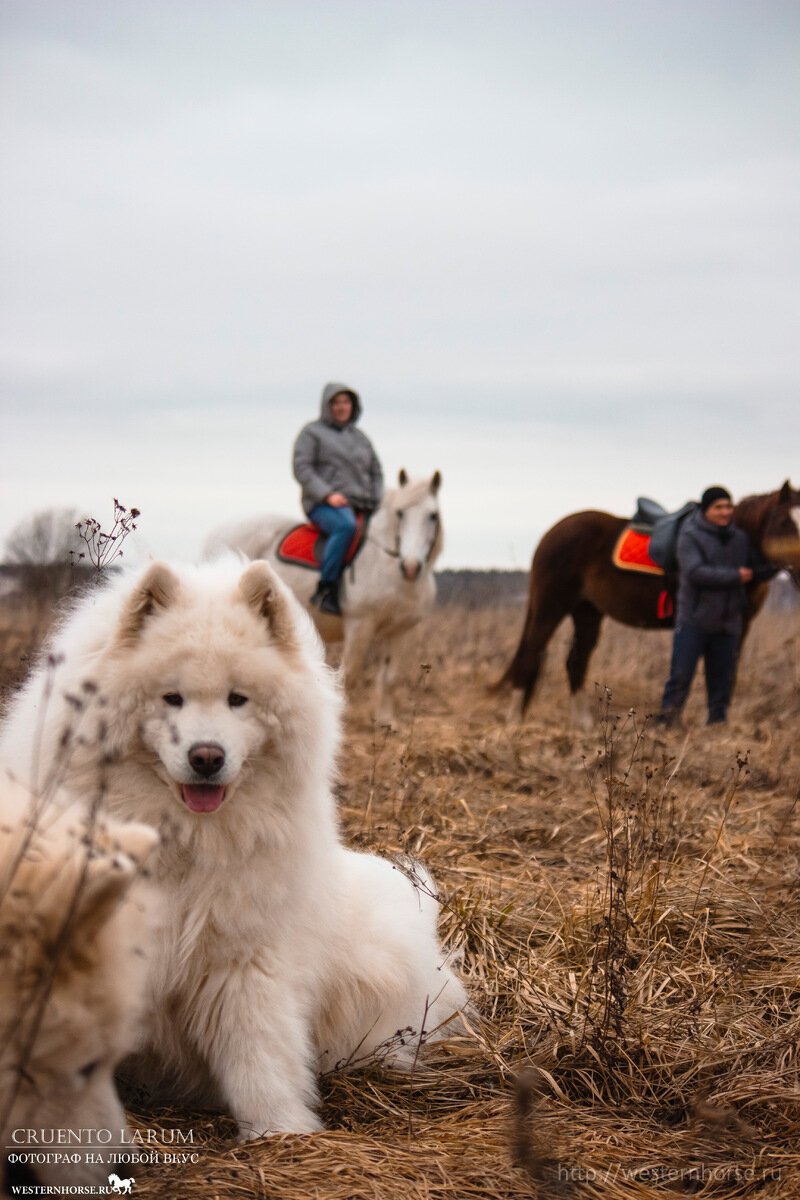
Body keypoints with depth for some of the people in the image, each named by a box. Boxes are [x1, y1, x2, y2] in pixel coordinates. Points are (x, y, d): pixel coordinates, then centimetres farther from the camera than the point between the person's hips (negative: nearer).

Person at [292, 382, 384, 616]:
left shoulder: (360, 437, 23)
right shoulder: (312, 432, 6)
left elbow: (376, 472, 24)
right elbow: (302, 469, -4)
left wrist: (377, 502, 5)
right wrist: (328, 494, -17)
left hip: (362, 506, 6)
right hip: (323, 506, -6)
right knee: (346, 526, -39)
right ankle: (326, 590, -36)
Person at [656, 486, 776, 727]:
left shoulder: (740, 538, 10)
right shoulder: (690, 536, -7)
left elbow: (760, 570, 16)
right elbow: (695, 572, -20)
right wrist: (735, 576, -19)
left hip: (728, 623, 5)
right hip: (694, 620, -4)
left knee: (723, 678, 8)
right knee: (681, 674, -4)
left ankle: (718, 720, 17)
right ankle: (664, 721, 5)